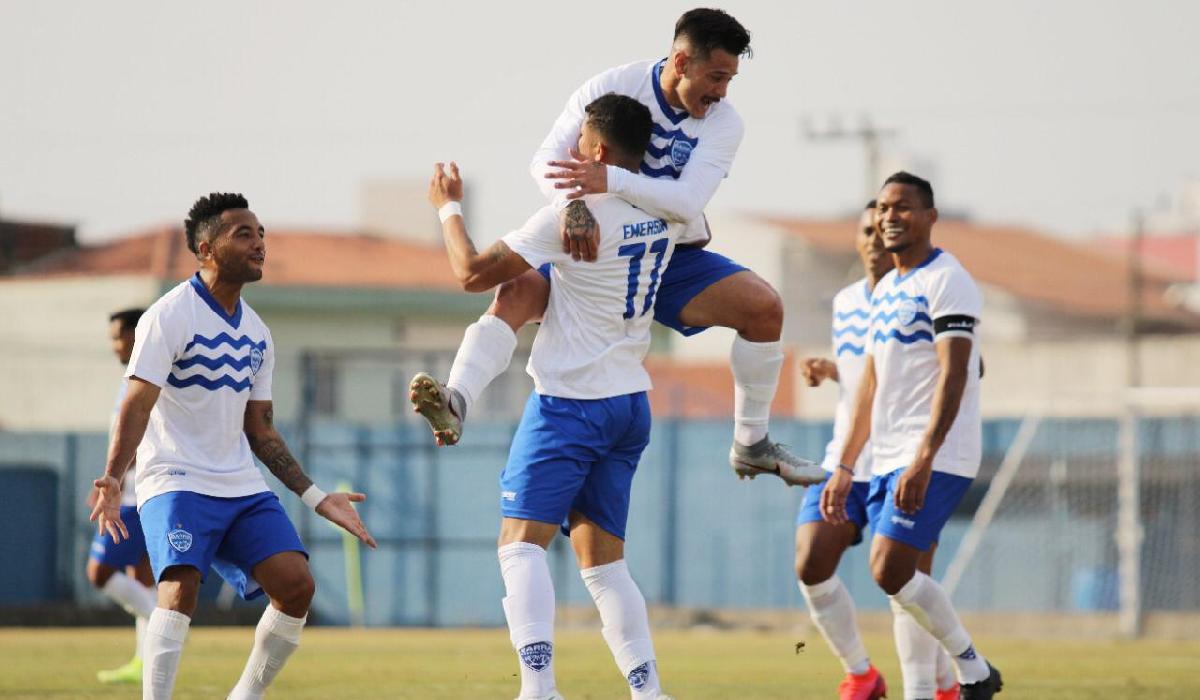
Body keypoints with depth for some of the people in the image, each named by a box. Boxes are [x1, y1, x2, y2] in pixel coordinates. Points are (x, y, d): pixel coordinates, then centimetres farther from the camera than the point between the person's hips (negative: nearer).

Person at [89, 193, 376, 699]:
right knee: (181, 585, -28)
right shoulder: (171, 316, -8)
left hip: (242, 486, 7)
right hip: (175, 482, -6)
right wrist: (112, 480, -31)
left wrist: (317, 498, 16)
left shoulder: (257, 334, 14)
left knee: (296, 584, -10)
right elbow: (138, 403, -17)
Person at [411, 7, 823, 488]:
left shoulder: (723, 123, -11)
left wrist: (610, 180, -40)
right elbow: (547, 159, -19)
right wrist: (571, 204, -41)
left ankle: (751, 446, -4)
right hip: (595, 250, -2)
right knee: (518, 291, -30)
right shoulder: (613, 87, -13)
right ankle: (455, 403, -46)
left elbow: (687, 200, -26)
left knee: (764, 306, -18)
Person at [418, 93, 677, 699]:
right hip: (630, 404, 7)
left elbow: (474, 273, -11)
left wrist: (449, 207, 6)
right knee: (602, 559, 11)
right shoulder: (664, 213, 5)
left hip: (571, 401, -7)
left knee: (521, 540, -10)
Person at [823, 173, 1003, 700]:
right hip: (888, 458, 9)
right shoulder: (885, 290, 19)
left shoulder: (947, 281, -9)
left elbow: (953, 375, -18)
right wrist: (845, 467, 18)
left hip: (936, 458, -9)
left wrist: (923, 460, -27)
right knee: (897, 580, 4)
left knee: (890, 571, -18)